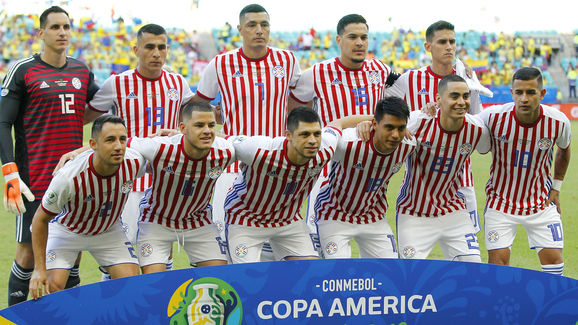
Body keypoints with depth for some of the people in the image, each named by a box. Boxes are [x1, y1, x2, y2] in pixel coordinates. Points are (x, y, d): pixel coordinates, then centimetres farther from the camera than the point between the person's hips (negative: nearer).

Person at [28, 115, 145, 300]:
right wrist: (39, 269, -23)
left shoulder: (134, 162, -26)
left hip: (109, 231, 3)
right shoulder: (69, 178, -37)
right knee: (52, 287, -18)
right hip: (66, 231, -3)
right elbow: (41, 219, -23)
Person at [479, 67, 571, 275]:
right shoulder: (493, 117, -21)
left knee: (553, 259, -3)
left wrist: (556, 188, 8)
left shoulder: (558, 122, -15)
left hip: (541, 202, 1)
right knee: (498, 260, -6)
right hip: (500, 201, -1)